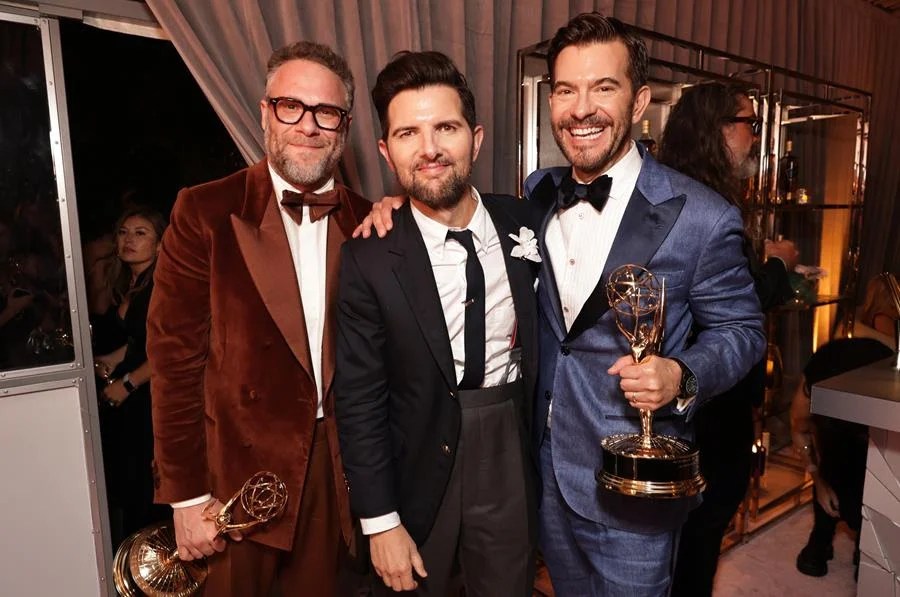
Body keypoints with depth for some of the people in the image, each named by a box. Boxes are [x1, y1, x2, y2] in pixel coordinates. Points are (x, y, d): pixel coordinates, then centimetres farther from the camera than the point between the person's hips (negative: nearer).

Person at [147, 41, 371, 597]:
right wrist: (187, 494, -8)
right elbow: (176, 359, -9)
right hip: (237, 469, -2)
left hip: (336, 463, 3)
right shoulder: (205, 212, -9)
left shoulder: (367, 222, 0)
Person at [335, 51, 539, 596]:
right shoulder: (369, 259, -14)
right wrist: (381, 523, -7)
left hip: (512, 466, 3)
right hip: (420, 473, -2)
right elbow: (360, 403, -9)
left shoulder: (524, 223, -6)